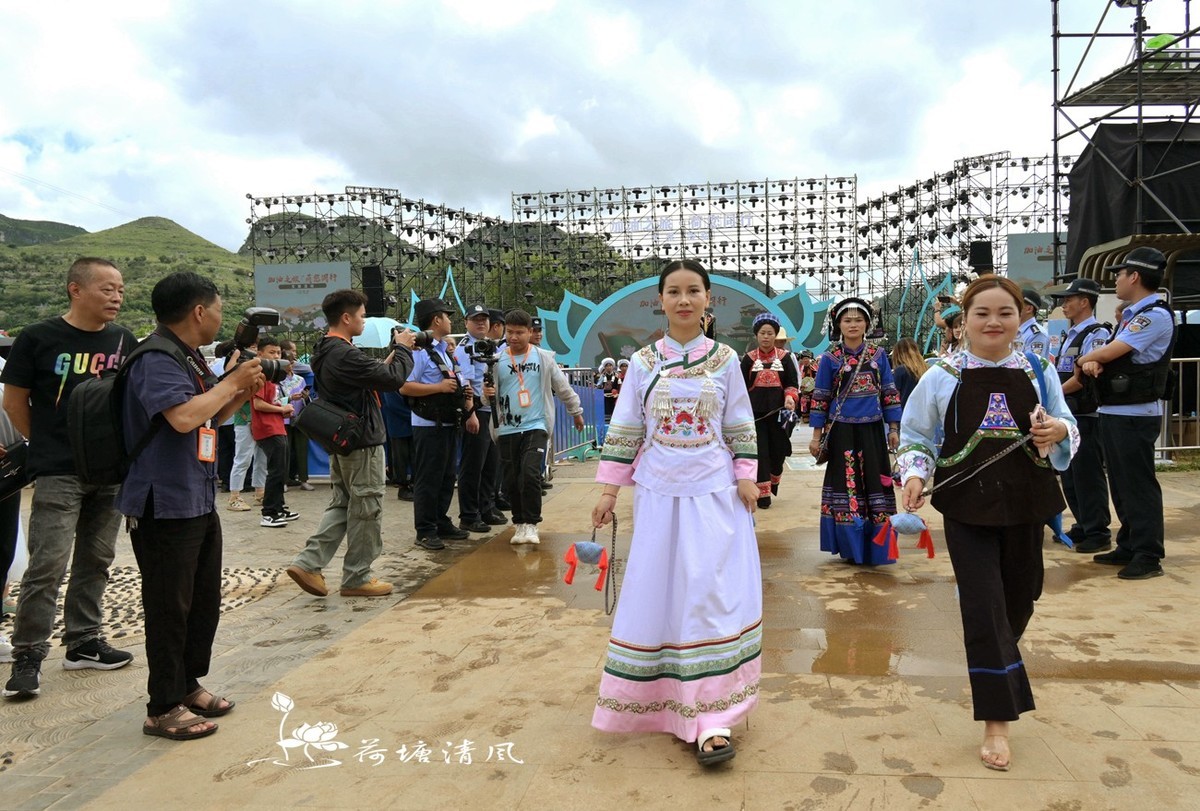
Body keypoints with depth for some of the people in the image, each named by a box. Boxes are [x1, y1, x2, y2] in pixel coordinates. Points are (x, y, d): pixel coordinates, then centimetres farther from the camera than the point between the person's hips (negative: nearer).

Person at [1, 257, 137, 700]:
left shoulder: (124, 341, 5)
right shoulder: (38, 338, -7)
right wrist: (46, 445, 8)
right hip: (58, 475, -4)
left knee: (95, 562, 13)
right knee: (47, 566, -6)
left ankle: (83, 643, 25)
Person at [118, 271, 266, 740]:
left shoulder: (189, 358, 13)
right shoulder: (157, 359, -17)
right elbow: (183, 416, -31)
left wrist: (243, 393, 6)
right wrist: (231, 382, -19)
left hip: (199, 502, 10)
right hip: (165, 504, -10)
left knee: (205, 599, 17)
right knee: (169, 606, 0)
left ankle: (189, 684, 32)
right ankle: (163, 708, 13)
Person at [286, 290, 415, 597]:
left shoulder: (326, 352, 11)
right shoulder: (345, 354, -22)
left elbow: (375, 373, 14)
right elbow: (393, 378, -24)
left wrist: (395, 352, 6)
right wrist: (402, 348, -8)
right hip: (363, 442, -10)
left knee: (341, 504, 17)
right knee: (366, 510, 2)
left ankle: (308, 563, 11)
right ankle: (357, 578, 12)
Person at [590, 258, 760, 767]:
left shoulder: (725, 360, 3)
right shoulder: (642, 362, 3)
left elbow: (741, 428, 7)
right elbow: (625, 430, 5)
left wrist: (746, 476, -2)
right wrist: (609, 489, 1)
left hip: (714, 493, -1)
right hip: (658, 493, 1)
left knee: (712, 592, -6)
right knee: (656, 593, 7)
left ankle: (711, 716, 0)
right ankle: (660, 697, 27)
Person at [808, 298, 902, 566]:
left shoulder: (878, 355, 5)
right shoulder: (830, 358, -1)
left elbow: (889, 393, 9)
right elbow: (820, 397, 1)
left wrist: (893, 428, 5)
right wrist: (817, 435, -2)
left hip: (871, 430, 2)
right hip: (842, 431, -2)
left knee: (874, 484, 4)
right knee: (846, 484, 3)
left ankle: (874, 547, 16)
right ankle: (850, 546, 15)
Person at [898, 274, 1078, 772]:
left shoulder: (1038, 372, 4)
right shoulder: (942, 377, -3)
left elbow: (1066, 427, 11)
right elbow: (916, 437, 3)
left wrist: (1060, 432, -12)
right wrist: (914, 474, -14)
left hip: (1024, 502, 3)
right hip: (967, 503, -3)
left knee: (1020, 595, 16)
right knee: (983, 604, -5)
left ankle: (998, 662, 50)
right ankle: (997, 721, 5)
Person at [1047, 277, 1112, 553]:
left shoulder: (1096, 334, -13)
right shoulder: (1071, 335, 16)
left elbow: (1084, 379, -19)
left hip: (1086, 416, -10)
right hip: (1068, 415, 10)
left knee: (1087, 475, -3)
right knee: (1070, 475, 15)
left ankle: (1098, 533, 8)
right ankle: (1083, 527, 27)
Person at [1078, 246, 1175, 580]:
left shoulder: (1156, 315, -15)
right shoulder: (1131, 315, 15)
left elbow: (1110, 352, -19)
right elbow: (1106, 354, 15)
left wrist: (1084, 359, 2)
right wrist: (1092, 362, -8)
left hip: (1135, 415, -10)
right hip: (1113, 411, 10)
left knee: (1138, 485, -4)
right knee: (1121, 483, 15)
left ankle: (1148, 557, 4)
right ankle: (1128, 547, 26)